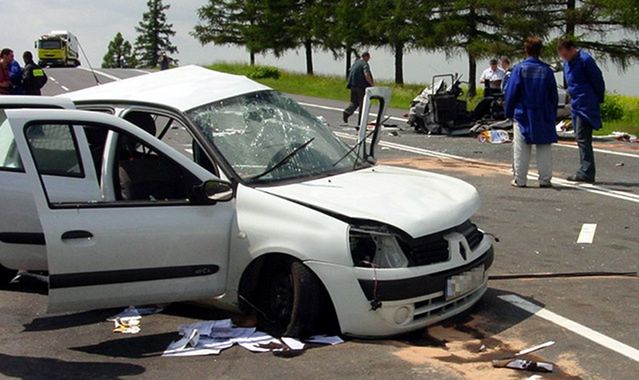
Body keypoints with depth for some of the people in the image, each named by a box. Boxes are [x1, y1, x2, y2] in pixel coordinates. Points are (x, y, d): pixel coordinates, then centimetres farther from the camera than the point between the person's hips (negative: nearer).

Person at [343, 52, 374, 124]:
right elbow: (366, 75, -22)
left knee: (354, 102, 14)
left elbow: (350, 74, 21)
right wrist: (372, 84, -12)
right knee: (362, 103, 3)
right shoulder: (365, 64, -10)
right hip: (361, 86, -7)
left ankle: (347, 112, -12)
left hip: (353, 86, 7)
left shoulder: (355, 63, 14)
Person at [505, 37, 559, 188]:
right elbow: (554, 95, 5)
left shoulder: (519, 68, -7)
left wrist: (509, 112, 5)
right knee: (544, 149, 8)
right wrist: (553, 115, 14)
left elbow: (511, 93, -6)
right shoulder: (547, 70, -1)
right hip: (543, 117, 2)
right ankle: (545, 179, 10)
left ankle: (520, 180, 8)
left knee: (521, 150, 5)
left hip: (523, 115, -1)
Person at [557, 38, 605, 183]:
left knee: (582, 138, -12)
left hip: (586, 105, -9)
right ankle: (587, 172, 16)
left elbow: (598, 81, -11)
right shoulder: (567, 63, 14)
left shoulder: (585, 60, -14)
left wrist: (599, 100, -3)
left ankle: (586, 173, -11)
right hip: (576, 105, 9)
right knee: (581, 139, 11)